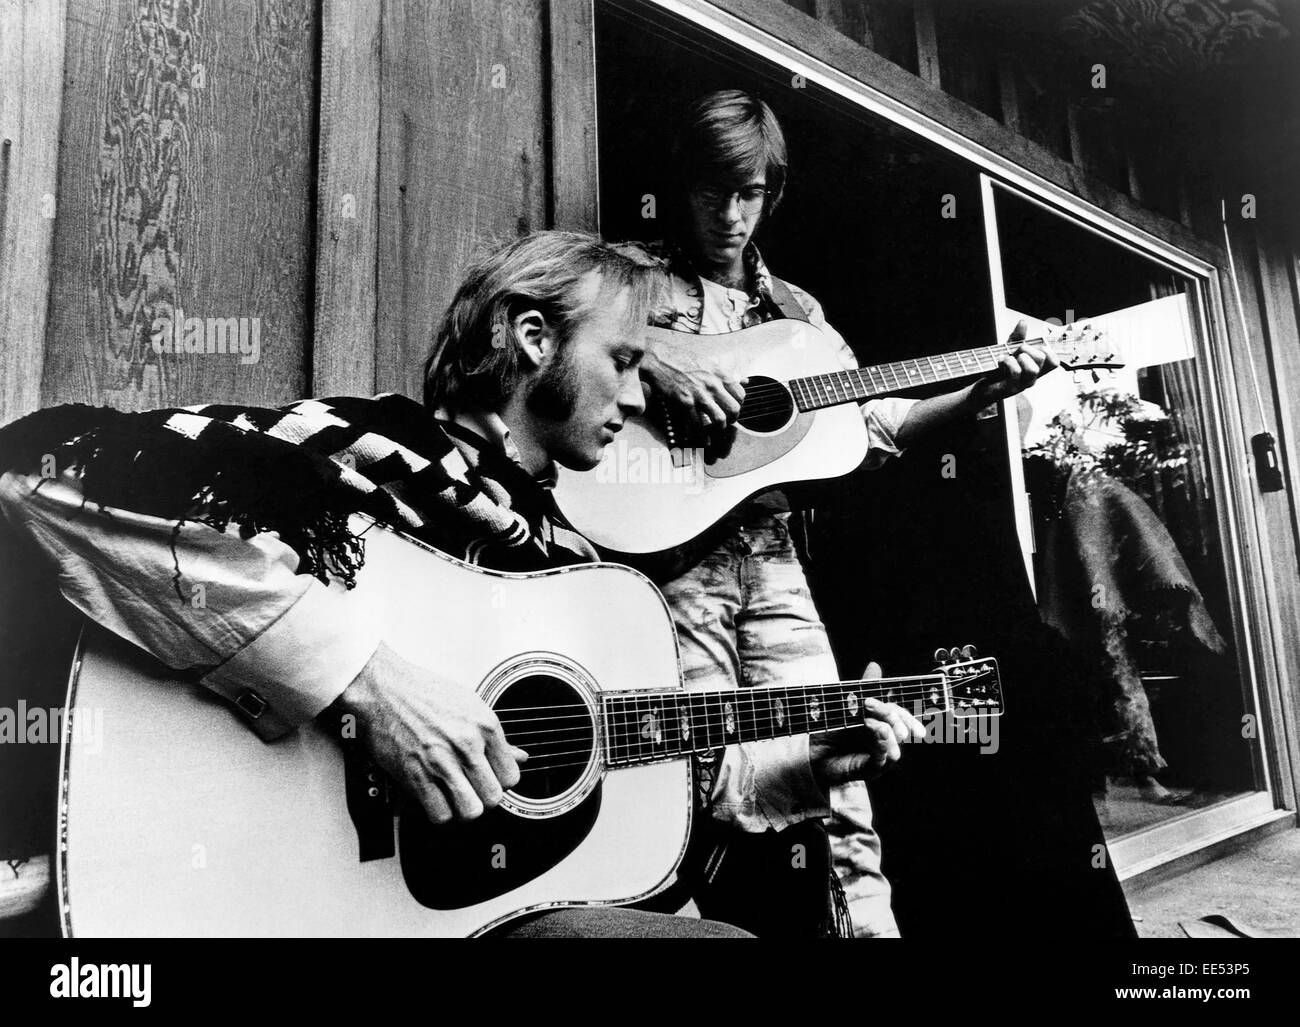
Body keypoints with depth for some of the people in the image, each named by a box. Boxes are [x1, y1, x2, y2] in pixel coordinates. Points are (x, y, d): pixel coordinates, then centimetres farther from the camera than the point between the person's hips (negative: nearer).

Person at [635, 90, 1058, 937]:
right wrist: (645, 352, -20)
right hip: (672, 552, -4)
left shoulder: (794, 310, 20)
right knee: (716, 781, -12)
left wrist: (986, 390, 5)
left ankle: (867, 919, 14)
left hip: (770, 555, 4)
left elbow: (875, 426, 17)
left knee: (830, 768, 0)